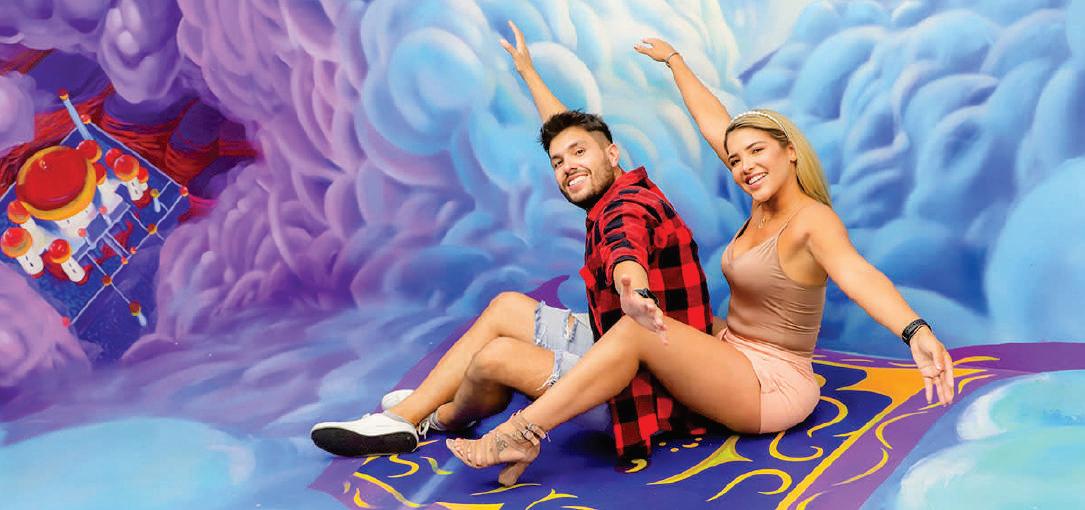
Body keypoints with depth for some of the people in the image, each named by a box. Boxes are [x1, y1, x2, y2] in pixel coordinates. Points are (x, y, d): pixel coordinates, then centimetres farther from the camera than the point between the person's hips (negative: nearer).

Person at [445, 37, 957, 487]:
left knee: (637, 327, -27)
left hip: (771, 384, -9)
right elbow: (712, 123, 13)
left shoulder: (813, 219, -17)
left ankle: (521, 434, -24)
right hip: (734, 359, 9)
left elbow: (855, 272, -38)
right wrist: (673, 60, 24)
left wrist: (916, 332, -57)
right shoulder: (764, 203, 5)